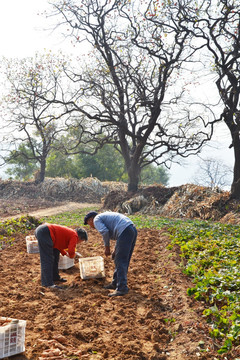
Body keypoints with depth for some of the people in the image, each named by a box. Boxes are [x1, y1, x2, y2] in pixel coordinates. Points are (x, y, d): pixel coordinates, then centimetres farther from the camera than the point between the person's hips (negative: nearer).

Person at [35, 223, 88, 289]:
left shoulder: (69, 232, 24)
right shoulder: (74, 236, -3)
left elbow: (57, 243, 35)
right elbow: (71, 251, -14)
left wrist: (65, 253, 30)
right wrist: (71, 256, 7)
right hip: (44, 232, -10)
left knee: (55, 254, 20)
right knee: (47, 260, -10)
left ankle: (55, 277, 28)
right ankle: (48, 283, -10)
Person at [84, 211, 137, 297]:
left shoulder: (96, 219, 6)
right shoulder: (106, 216, 32)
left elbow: (104, 231, -14)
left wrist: (107, 247, -2)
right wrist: (115, 250, 24)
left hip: (125, 231, -10)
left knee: (120, 262, -8)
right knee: (120, 260, 17)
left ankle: (122, 288, -10)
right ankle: (115, 283, 26)